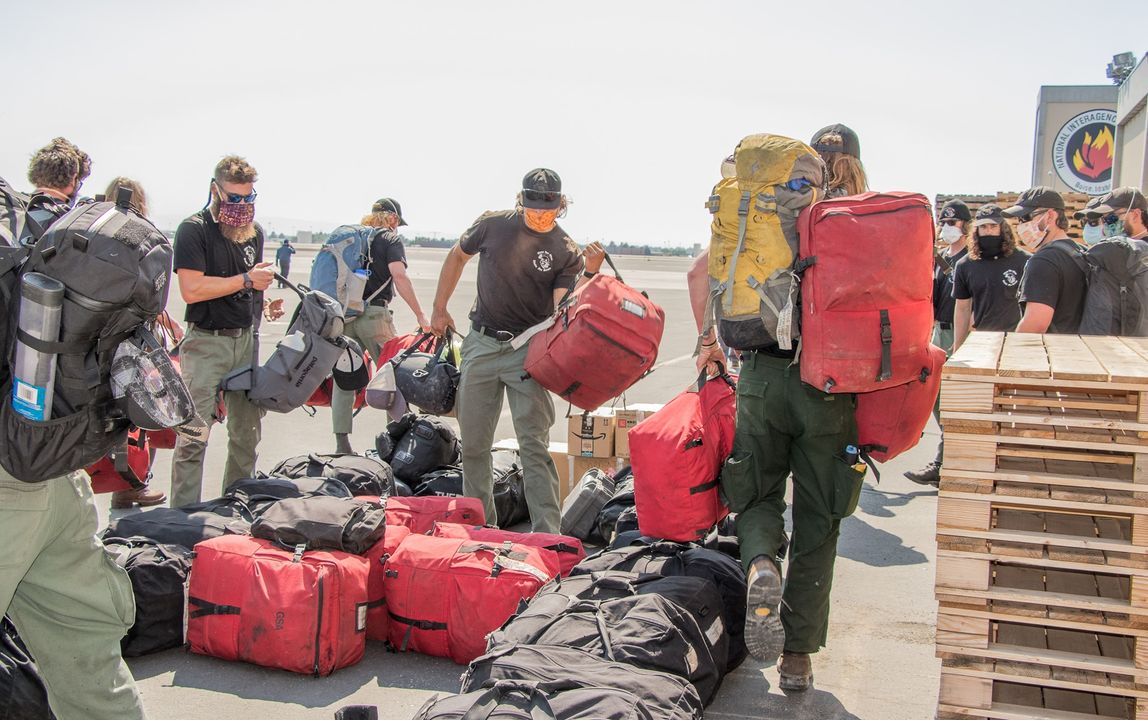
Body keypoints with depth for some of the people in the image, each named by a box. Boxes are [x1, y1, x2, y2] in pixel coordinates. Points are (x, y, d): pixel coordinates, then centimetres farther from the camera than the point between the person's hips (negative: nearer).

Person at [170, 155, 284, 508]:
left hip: (246, 338, 7)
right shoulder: (193, 230, -8)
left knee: (248, 431, 10)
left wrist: (265, 303, 6)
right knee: (194, 434, -8)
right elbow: (192, 290, -19)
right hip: (206, 342, -6)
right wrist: (246, 280, -16)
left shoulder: (254, 230, 14)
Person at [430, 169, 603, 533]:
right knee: (473, 443, 10)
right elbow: (457, 257, 18)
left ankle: (547, 533, -8)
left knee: (534, 445, -10)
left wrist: (589, 273, -26)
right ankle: (479, 521, 27)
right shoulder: (493, 224, 1)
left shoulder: (566, 252, -4)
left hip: (527, 351, -3)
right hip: (481, 343, 3)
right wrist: (439, 309, 18)